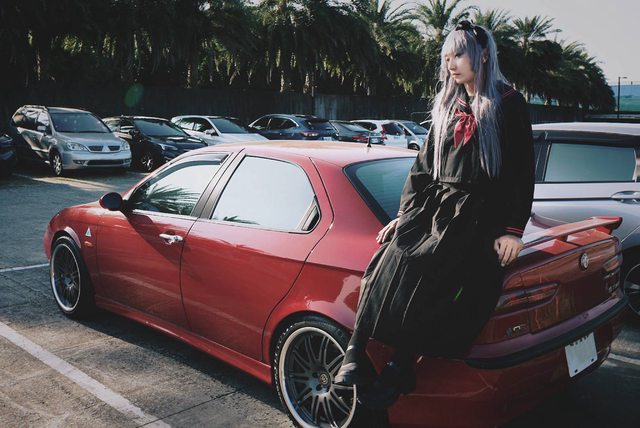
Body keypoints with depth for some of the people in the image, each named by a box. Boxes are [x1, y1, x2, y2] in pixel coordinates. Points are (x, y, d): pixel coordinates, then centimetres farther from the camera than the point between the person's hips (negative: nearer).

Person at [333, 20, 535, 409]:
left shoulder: (509, 104, 2)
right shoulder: (448, 107, 19)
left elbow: (522, 170, -2)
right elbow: (424, 166, 18)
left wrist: (513, 230, -9)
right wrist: (405, 214, 9)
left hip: (481, 213, -5)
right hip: (437, 205, 5)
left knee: (430, 267, -29)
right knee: (395, 256, -23)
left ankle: (400, 370, -22)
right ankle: (356, 354, -25)